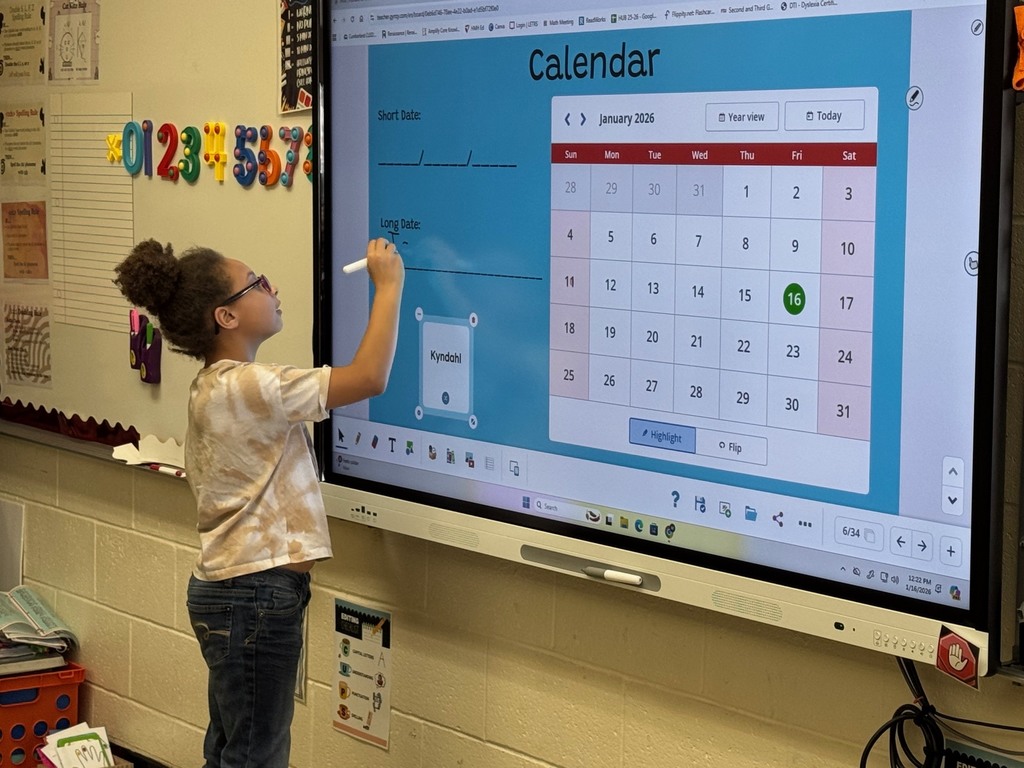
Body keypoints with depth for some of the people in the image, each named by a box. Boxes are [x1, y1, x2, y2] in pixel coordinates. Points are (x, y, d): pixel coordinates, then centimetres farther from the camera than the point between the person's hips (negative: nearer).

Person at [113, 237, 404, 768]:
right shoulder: (245, 388, -21)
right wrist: (389, 287, -15)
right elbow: (370, 378, -24)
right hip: (257, 597, -10)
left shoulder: (213, 387, 11)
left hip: (229, 587, 10)